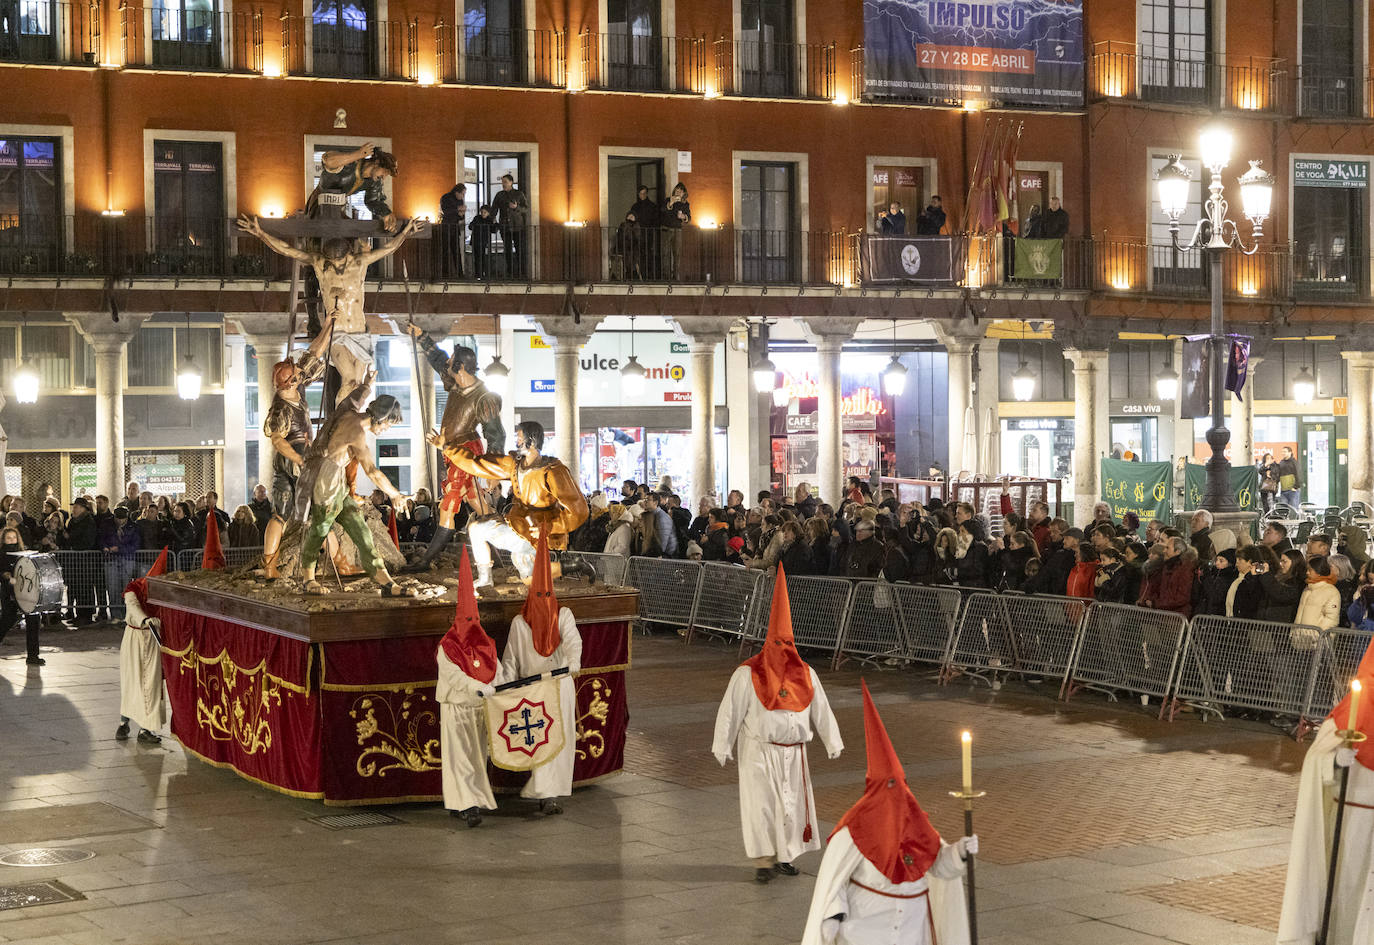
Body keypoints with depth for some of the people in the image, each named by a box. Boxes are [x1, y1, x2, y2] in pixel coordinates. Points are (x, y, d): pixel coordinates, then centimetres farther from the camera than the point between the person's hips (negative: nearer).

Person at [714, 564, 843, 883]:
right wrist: (723, 747, -6)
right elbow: (730, 711, -7)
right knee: (761, 805, -5)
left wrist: (833, 743, 10)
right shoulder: (748, 674, -9)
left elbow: (821, 710, 9)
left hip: (793, 752, 4)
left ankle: (784, 856, 22)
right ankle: (763, 861, 4)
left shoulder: (805, 674, 2)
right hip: (759, 751, -4)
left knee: (792, 805, 8)